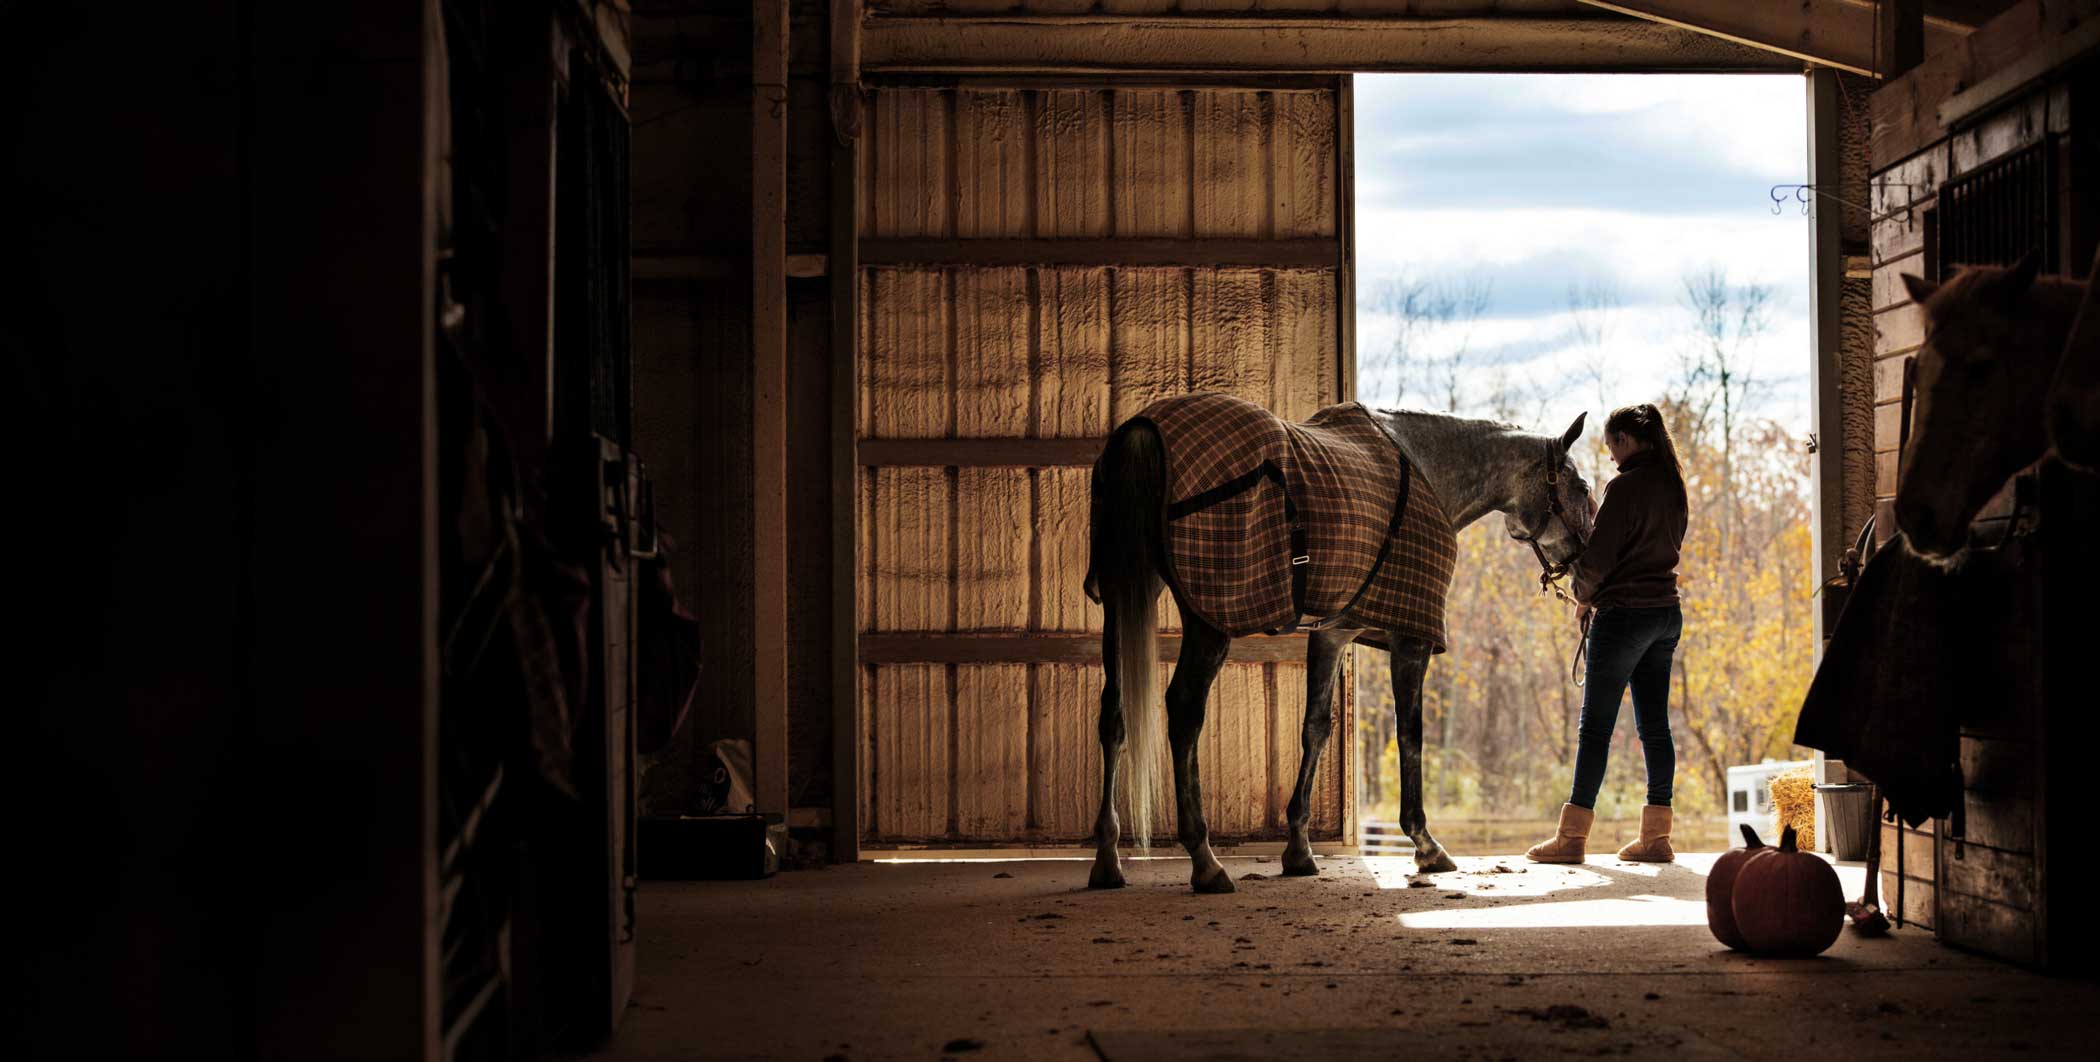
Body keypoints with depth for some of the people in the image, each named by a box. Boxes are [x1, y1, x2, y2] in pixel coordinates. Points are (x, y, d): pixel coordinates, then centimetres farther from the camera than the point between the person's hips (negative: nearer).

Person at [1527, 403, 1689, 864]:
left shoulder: (1625, 487, -15)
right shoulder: (1673, 485, 10)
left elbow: (1598, 556, -15)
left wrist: (1583, 596, 4)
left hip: (1623, 613, -8)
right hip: (1666, 611, 8)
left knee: (1595, 726, -3)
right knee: (1655, 725, 8)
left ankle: (1572, 835, -1)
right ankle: (1656, 835, 9)